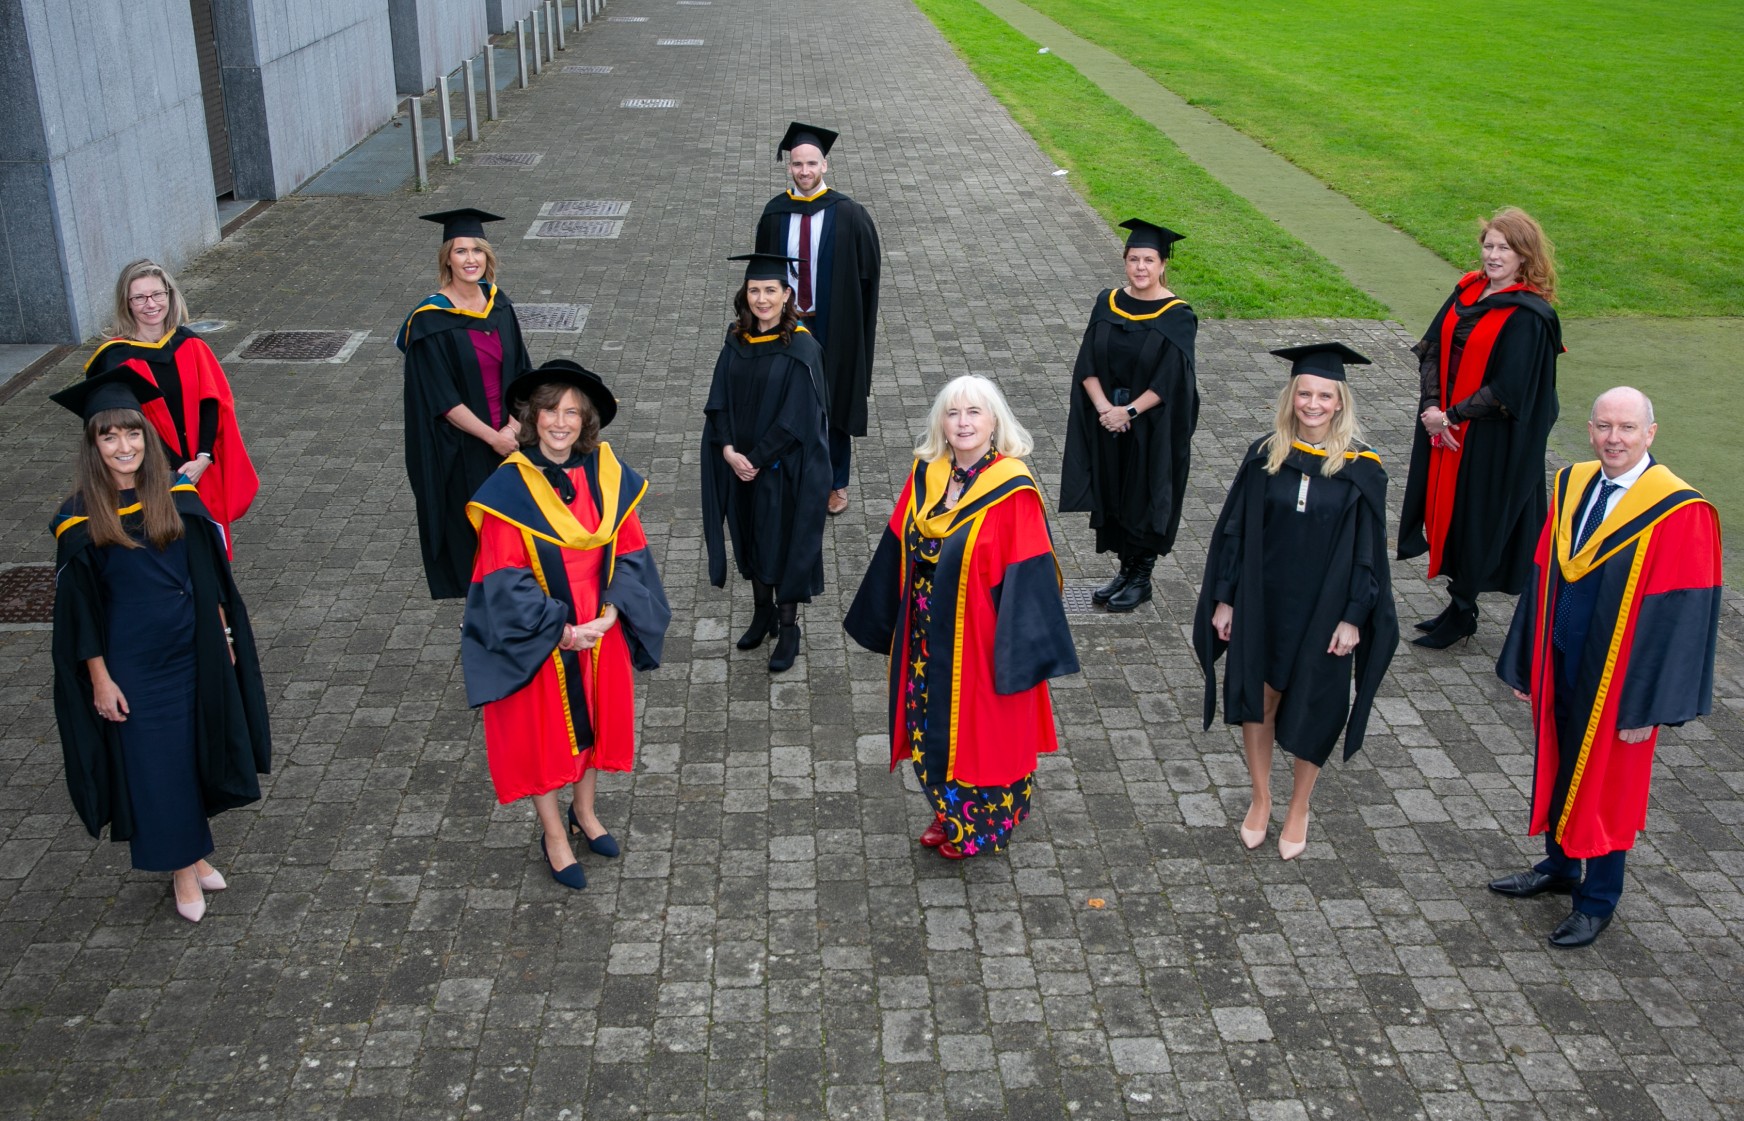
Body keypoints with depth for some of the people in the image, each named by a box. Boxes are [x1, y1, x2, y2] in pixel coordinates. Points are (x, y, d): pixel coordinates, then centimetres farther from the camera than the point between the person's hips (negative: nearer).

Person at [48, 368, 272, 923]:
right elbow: (80, 610, -8)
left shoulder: (179, 498, -5)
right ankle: (182, 865, 23)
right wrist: (100, 679, -8)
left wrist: (223, 635, 5)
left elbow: (210, 575, 4)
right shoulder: (81, 522, -13)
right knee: (153, 759, 7)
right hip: (132, 663, -3)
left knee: (195, 747, 14)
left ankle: (192, 850, 34)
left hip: (193, 649, 3)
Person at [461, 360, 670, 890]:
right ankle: (553, 835, 32)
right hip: (537, 637, -4)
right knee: (541, 726, 12)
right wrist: (562, 631, -20)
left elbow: (629, 549, -3)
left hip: (600, 630, 4)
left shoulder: (605, 474, -8)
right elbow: (504, 579, -17)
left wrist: (610, 613, -16)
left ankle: (584, 811, 45)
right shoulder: (509, 488, -19)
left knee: (592, 716, 21)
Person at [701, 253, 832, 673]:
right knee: (752, 539, 18)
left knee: (784, 542, 5)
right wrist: (729, 450, -13)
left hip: (784, 466, -5)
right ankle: (762, 613, 36)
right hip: (740, 464, 5)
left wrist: (757, 458, -16)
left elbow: (796, 417, -18)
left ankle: (788, 629, 20)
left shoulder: (801, 348, -16)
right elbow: (719, 401, 1)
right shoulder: (737, 340, 0)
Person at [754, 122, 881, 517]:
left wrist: (863, 322, -7)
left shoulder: (848, 215, -10)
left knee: (834, 403, 10)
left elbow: (867, 274, -5)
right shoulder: (775, 214, -2)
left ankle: (836, 482, 27)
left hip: (834, 326, -2)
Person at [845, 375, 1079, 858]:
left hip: (980, 639, -5)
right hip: (927, 637, 6)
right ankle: (950, 813, 40)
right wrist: (887, 622, 12)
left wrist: (1020, 650, -19)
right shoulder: (925, 476, -2)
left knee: (981, 729, 11)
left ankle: (980, 826, 32)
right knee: (932, 726, 18)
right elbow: (898, 552, 7)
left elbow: (1027, 577, -18)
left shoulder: (1012, 491, -18)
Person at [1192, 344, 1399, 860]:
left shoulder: (1361, 469, -8)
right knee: (1257, 700, 11)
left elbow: (1367, 549, -5)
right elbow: (1235, 530, 1)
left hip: (1323, 609, -2)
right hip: (1261, 602, 2)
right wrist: (1224, 599, 0)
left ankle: (1299, 807, 32)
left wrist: (1353, 617, -8)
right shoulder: (1264, 456, -3)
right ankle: (1260, 799, 33)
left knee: (1311, 710, 10)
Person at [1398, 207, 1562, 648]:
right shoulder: (1467, 291, 4)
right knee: (1447, 510, 13)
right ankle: (1458, 606, 27)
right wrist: (1432, 408, -11)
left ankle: (1462, 612, 20)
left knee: (1472, 519, 4)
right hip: (1442, 423, 7)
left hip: (1490, 440, -7)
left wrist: (1451, 415, -16)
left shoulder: (1529, 315, -16)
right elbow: (1431, 348, 2)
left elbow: (1508, 390, -20)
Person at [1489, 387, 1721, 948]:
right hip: (1560, 667, 5)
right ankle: (1558, 866, 44)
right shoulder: (1569, 486, -2)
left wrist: (1646, 705, -18)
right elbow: (1543, 579, 4)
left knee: (1606, 785, 11)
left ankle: (1598, 900, 31)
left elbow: (1680, 618, -19)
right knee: (1558, 768, 21)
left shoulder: (1680, 515, -20)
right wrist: (1525, 664, 6)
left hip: (1614, 680, -5)